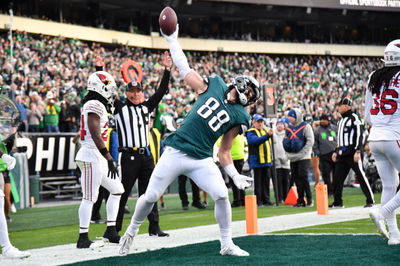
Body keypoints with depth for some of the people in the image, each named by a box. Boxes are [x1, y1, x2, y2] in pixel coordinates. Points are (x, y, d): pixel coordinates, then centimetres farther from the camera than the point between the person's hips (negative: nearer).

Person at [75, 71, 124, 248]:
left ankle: (111, 231, 15)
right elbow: (96, 137, -21)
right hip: (91, 156, -11)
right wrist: (110, 160, -22)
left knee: (117, 189, 14)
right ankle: (83, 238, -5)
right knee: (90, 197, -8)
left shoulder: (95, 105, 17)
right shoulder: (95, 106, -14)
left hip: (98, 158, 11)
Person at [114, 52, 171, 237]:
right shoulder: (120, 107, 4)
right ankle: (115, 228, 6)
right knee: (122, 193, -1)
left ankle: (154, 227, 12)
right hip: (128, 156, -4)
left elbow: (162, 90, 14)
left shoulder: (146, 106, 15)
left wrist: (167, 70, 6)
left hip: (146, 156, 4)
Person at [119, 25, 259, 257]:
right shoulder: (212, 86, 6)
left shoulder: (239, 117, 6)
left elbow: (224, 152, 8)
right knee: (151, 197, 1)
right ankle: (131, 232, 25)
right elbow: (185, 69, 14)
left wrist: (236, 176, -5)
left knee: (222, 195, -15)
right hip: (176, 153, -1)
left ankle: (227, 245, 3)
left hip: (202, 161, 1)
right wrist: (172, 40, 16)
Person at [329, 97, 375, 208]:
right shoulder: (341, 120, 20)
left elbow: (359, 135, -15)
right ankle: (337, 202, 15)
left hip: (352, 153, -9)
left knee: (361, 176, -7)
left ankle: (370, 200, -2)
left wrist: (357, 151, -22)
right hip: (342, 153, 9)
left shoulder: (354, 118, -7)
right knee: (337, 178, 7)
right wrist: (336, 151, 22)